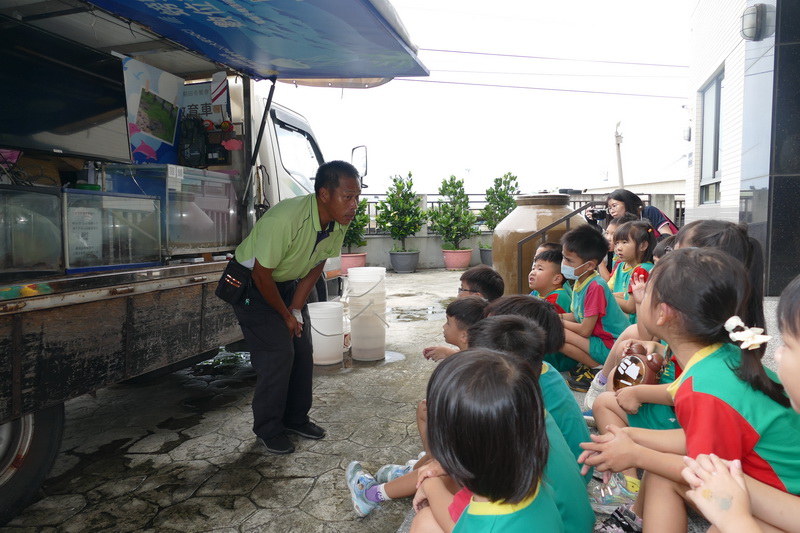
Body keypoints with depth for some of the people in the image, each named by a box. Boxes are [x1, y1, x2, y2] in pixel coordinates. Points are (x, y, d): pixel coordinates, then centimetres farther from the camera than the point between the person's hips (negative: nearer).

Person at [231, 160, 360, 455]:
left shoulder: (339, 223, -14)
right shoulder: (285, 219, -37)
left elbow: (315, 268, -2)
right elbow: (261, 274, -27)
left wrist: (296, 311, -5)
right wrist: (286, 315, -13)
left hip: (287, 283, 7)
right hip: (252, 283, -7)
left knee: (302, 350, 7)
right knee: (278, 353, -11)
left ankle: (295, 419, 25)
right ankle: (268, 430, 8)